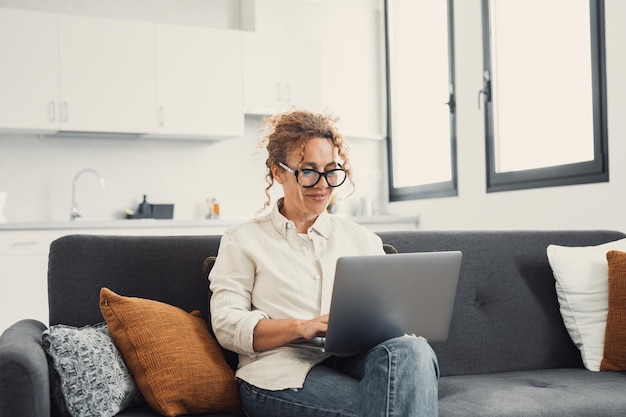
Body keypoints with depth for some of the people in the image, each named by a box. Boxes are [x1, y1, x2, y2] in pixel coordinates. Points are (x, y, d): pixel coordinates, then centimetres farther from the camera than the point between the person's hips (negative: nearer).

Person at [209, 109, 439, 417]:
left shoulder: (363, 239, 22)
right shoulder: (244, 240, 12)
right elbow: (227, 324, 0)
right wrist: (302, 327, -16)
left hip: (356, 362, 5)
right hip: (282, 374, -5)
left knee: (410, 350, -32)